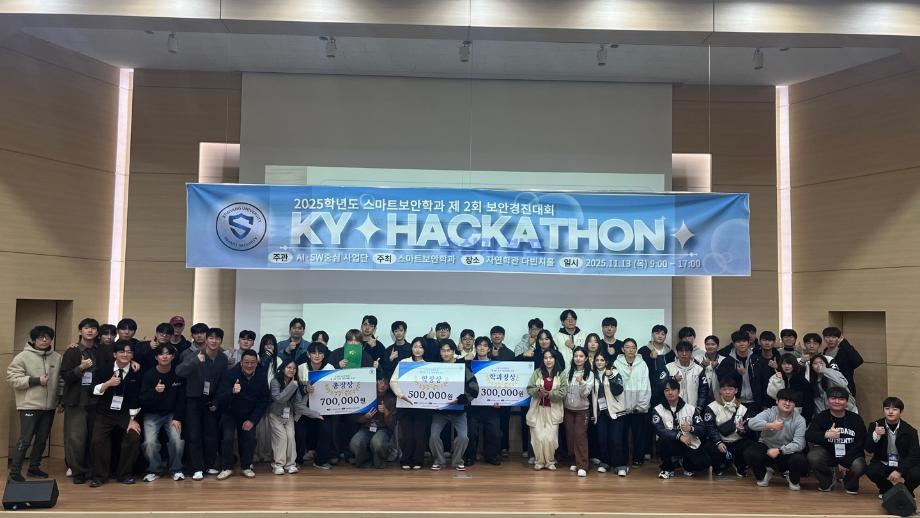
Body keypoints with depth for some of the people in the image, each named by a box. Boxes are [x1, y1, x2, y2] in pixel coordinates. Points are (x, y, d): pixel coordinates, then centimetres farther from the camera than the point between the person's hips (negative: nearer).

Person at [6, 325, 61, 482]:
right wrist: (36, 380, -17)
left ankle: (34, 467, 28)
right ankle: (14, 472, 6)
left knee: (42, 439, 14)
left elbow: (62, 377, 11)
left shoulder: (57, 358, 5)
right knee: (25, 440, -4)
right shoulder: (23, 357, -6)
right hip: (30, 406, -5)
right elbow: (12, 378, -11)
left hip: (49, 406, 5)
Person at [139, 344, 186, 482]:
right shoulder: (149, 375, -9)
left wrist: (177, 418, -9)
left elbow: (181, 398, -2)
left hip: (171, 414, 0)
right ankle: (155, 470, 6)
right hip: (152, 415, 0)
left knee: (178, 440, -20)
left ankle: (176, 469, 4)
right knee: (150, 442, -20)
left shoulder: (178, 374, -5)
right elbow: (143, 399, -12)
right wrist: (155, 391, -31)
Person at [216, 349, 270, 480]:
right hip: (230, 413, -2)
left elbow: (264, 401, -6)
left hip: (249, 415, 2)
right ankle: (226, 468, 4)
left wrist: (252, 420, -14)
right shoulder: (231, 374, -22)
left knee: (250, 439, -4)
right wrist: (232, 392, -50)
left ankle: (246, 467, 17)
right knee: (228, 438, -14)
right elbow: (220, 398, -29)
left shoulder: (261, 377, -13)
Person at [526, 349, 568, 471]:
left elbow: (563, 392, -8)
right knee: (538, 437, -1)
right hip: (538, 409, 1)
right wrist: (538, 391, -20)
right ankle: (539, 461, 15)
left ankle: (550, 461, 16)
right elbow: (529, 389, 0)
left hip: (553, 410, -1)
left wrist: (549, 394, -19)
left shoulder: (561, 374, 0)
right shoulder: (537, 372, 4)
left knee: (551, 438, -3)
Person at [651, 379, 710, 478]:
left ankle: (688, 467, 16)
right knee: (663, 440, -34)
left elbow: (703, 429, -4)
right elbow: (659, 430, -20)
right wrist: (679, 436, -31)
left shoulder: (691, 409, -1)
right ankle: (668, 469, -5)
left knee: (703, 463, -23)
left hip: (690, 445, 1)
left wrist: (691, 428, -26)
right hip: (671, 445, -1)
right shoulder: (658, 410, -6)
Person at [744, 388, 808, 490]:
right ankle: (763, 475, 9)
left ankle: (793, 480, 6)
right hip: (766, 448, 1)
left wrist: (779, 450, -31)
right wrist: (770, 425, -47)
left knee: (800, 461, -32)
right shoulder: (769, 413, -12)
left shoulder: (799, 420, -10)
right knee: (749, 454, -26)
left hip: (788, 452, 0)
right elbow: (751, 423, -31)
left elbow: (798, 444, -19)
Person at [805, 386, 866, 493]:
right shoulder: (821, 417, -7)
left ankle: (850, 484, 8)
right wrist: (826, 435, -41)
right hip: (828, 455, 0)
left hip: (850, 456, 0)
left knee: (858, 466, -33)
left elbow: (860, 444, -9)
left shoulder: (856, 419, -4)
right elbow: (808, 436, -20)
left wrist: (845, 462, -18)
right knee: (813, 457, -30)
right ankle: (827, 481, 5)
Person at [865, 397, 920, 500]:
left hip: (903, 464, -1)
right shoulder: (875, 426, -6)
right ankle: (886, 489, 6)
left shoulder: (910, 430, -9)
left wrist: (899, 471, -26)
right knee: (871, 471, -29)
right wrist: (875, 435, -31)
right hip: (883, 464, 1)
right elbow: (869, 449, -10)